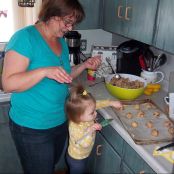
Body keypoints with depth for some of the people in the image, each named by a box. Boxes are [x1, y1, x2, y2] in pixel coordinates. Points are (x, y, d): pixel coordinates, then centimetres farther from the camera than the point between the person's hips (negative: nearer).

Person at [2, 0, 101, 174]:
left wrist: (85, 65, 1)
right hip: (32, 128, -7)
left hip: (60, 122, 8)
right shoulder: (25, 37, -18)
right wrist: (44, 71, -35)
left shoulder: (61, 41, 5)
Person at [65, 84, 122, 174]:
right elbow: (84, 144, -45)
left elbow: (97, 104, -7)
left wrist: (111, 103, -8)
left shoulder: (84, 115, -20)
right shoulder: (75, 128, -40)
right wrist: (90, 130, -48)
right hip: (77, 160, -7)